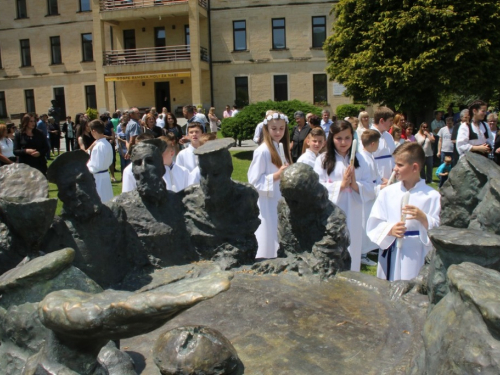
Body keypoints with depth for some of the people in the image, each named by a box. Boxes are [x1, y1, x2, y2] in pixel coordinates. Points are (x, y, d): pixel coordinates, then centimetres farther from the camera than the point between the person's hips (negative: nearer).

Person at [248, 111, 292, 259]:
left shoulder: (282, 148, 9)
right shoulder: (262, 151, -15)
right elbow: (254, 181, -18)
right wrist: (276, 175, -24)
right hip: (267, 205, -8)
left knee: (279, 249, 15)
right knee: (267, 249, 0)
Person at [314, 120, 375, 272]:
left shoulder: (359, 160, 6)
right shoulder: (323, 160, -3)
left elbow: (370, 188, 1)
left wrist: (355, 184, -16)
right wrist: (341, 184, -16)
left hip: (352, 216, 3)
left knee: (351, 254, 12)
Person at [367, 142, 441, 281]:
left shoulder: (432, 196, -4)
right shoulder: (387, 192, 1)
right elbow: (373, 224, 1)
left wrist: (423, 218, -21)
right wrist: (390, 230, -16)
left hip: (418, 257, -2)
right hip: (391, 257, 2)